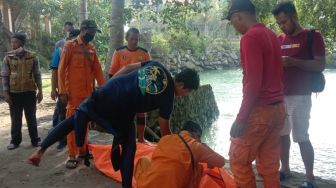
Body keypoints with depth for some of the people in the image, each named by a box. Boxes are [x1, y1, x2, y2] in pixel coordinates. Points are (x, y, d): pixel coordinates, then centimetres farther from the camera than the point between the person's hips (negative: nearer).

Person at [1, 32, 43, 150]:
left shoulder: (32, 57, -1)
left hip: (29, 92, -1)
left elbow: (37, 75, 2)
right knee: (15, 119, 9)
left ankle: (35, 140, 18)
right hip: (14, 93, 1)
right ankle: (15, 140, 22)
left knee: (31, 118, 8)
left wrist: (40, 91, 0)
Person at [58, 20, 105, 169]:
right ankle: (72, 156, 6)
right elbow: (61, 69, -8)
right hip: (73, 92, -6)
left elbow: (97, 69, 12)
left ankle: (83, 150, 25)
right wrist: (62, 91, -13)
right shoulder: (70, 45, -6)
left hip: (88, 92, 6)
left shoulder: (92, 48, 10)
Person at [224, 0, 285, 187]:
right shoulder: (272, 35, 12)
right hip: (278, 108, 9)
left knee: (238, 160, 4)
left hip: (260, 110, -8)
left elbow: (253, 83, -22)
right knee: (269, 163, 14)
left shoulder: (250, 38, -15)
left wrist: (240, 118, -18)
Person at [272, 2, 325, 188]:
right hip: (280, 94, 6)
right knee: (281, 134, 9)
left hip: (300, 96, -5)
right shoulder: (279, 39, 13)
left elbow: (320, 65, -10)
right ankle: (285, 169, 24)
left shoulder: (312, 36, -3)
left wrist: (294, 62, -21)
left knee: (302, 137, -4)